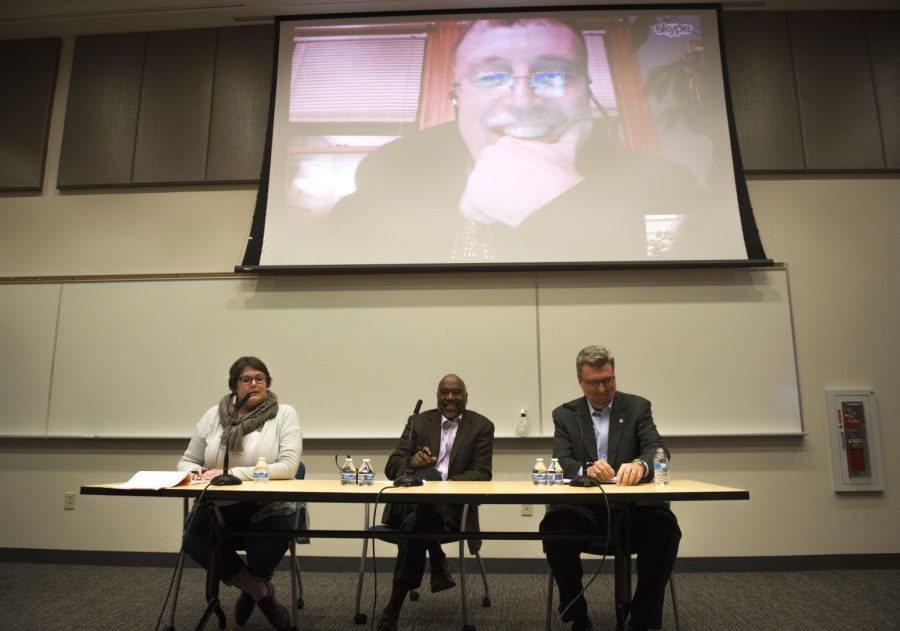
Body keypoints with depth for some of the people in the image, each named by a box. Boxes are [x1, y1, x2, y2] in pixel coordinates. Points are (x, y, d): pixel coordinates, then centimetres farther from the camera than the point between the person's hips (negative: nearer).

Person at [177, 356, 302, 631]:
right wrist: (196, 472, -11)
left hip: (268, 507, -3)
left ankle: (252, 589, 15)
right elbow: (187, 461, 15)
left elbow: (288, 467, -15)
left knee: (264, 556, -28)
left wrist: (234, 473, -22)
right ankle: (262, 593, 1)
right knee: (194, 542, -25)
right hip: (220, 506, 3)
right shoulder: (214, 415, 7)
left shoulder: (284, 414, -3)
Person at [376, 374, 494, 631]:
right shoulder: (418, 421, 13)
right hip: (412, 502, 2)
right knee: (429, 474, -32)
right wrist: (412, 462, -19)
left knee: (415, 521, -34)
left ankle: (395, 605, -18)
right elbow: (392, 467, 6)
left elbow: (481, 473, -3)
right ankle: (437, 562, -22)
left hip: (452, 506, -1)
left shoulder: (482, 426, 8)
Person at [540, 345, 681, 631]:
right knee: (554, 524, -31)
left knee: (665, 525, -30)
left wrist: (640, 464, -31)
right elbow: (562, 464, -3)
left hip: (631, 507, 0)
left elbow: (658, 449, -6)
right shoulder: (565, 414, 8)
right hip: (584, 509, 0)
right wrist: (587, 469, -27)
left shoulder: (637, 407, 8)